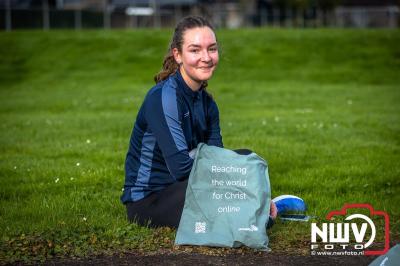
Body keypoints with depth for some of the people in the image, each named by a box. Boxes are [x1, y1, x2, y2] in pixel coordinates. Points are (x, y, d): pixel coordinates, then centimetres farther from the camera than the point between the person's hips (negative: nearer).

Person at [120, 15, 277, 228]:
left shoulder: (206, 103, 7)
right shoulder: (163, 97, -19)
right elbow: (181, 167, -27)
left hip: (180, 188, 8)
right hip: (146, 201, -8)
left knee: (245, 158, -6)